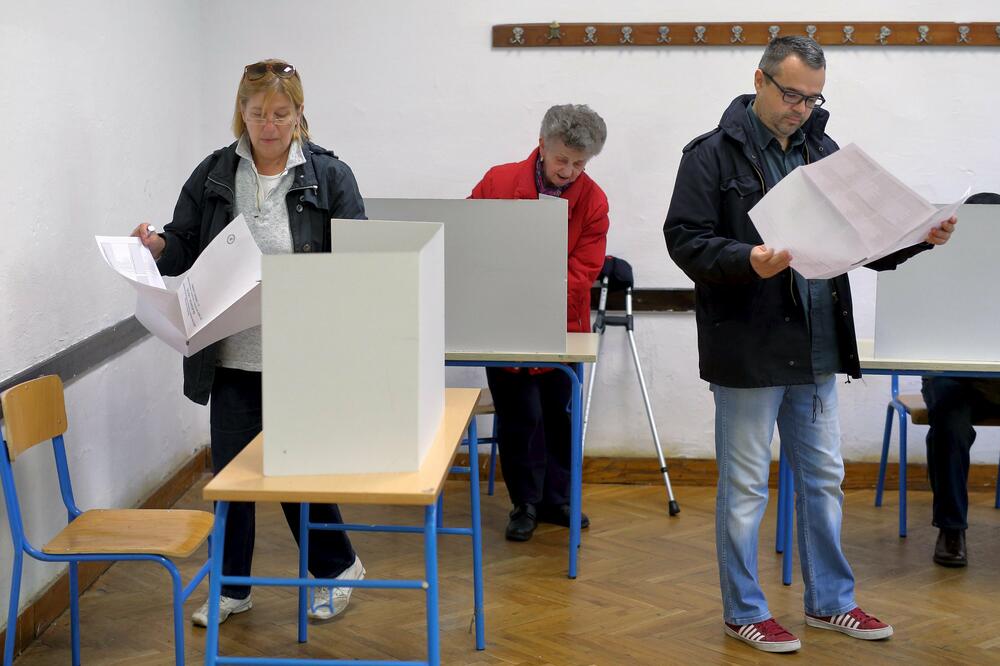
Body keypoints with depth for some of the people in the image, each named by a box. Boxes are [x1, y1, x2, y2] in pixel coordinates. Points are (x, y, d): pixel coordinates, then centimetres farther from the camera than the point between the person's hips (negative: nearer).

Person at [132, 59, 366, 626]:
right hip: (232, 356, 3)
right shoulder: (214, 174, 7)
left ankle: (337, 568, 27)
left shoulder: (330, 176, -1)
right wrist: (157, 245, -11)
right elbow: (185, 248, 11)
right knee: (230, 470, 8)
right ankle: (231, 589, 25)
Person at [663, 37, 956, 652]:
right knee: (745, 487, 5)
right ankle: (744, 612, 18)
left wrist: (920, 237, -4)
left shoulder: (823, 152, 11)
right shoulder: (714, 155, -7)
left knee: (824, 478, 15)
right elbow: (685, 238, -13)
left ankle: (830, 601, 29)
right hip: (747, 350, -6)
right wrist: (747, 260, -30)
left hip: (817, 348, 6)